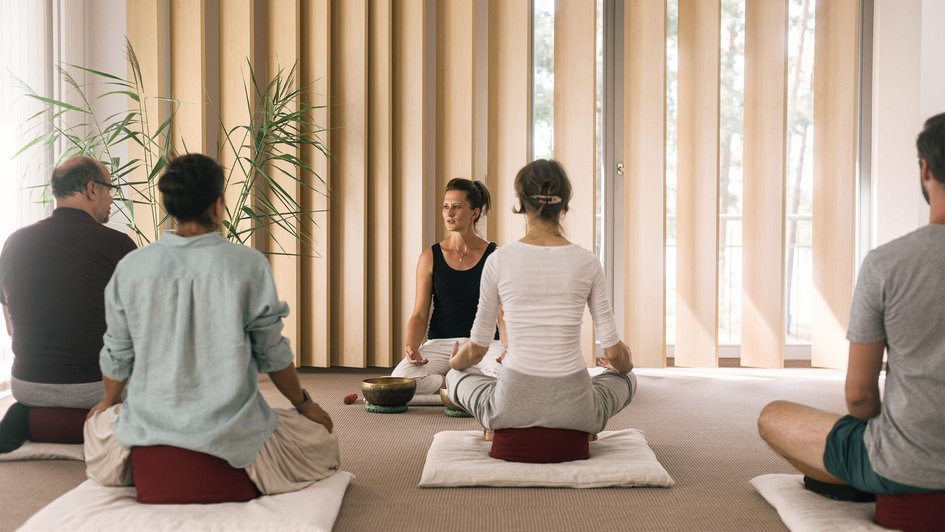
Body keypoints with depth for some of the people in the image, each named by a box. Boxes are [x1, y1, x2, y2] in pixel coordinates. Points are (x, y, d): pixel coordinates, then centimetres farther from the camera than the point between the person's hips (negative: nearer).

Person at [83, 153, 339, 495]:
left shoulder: (131, 268, -3)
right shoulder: (248, 265, -11)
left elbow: (117, 356, 7)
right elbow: (273, 354, -3)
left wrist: (109, 402, 30)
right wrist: (304, 404, 16)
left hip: (149, 428, 3)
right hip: (231, 435, -3)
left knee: (100, 421, 36)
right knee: (321, 441, 20)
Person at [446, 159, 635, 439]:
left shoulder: (499, 260, -7)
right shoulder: (586, 261, -5)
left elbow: (476, 349, 2)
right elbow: (614, 351, 1)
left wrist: (455, 362, 26)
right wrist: (622, 365, 25)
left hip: (514, 404, -1)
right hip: (574, 407, 1)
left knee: (455, 376, 33)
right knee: (626, 378, 35)